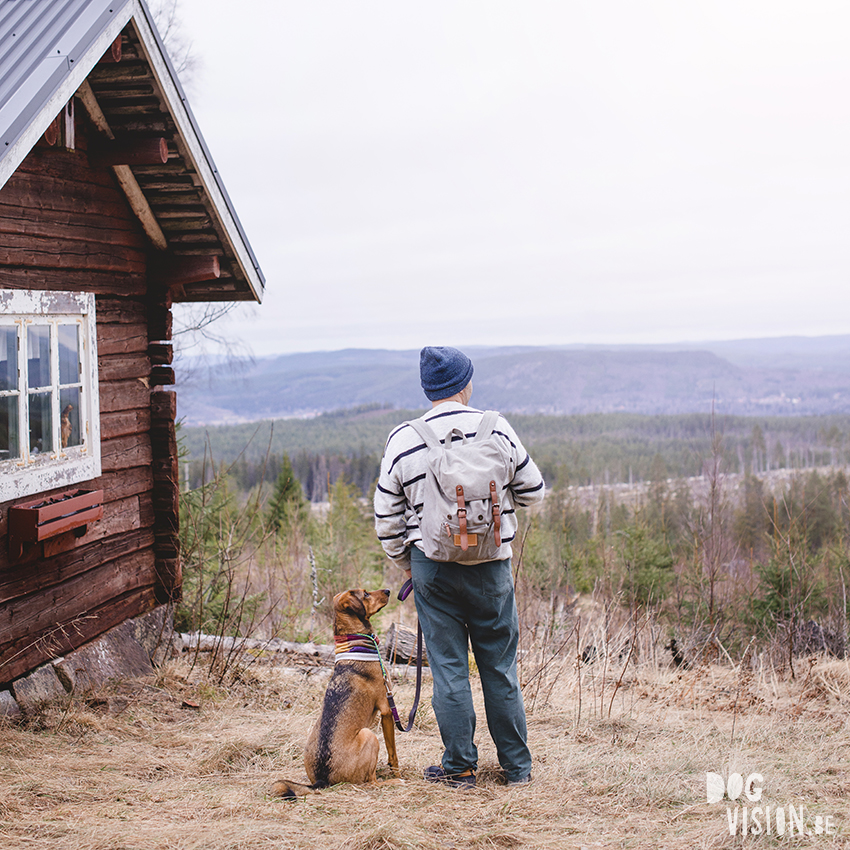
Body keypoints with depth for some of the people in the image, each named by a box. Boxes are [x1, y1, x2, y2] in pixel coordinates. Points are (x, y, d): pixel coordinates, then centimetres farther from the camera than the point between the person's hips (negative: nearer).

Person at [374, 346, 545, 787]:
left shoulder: (403, 441, -4)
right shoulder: (497, 429, -4)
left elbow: (386, 518, 2)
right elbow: (532, 490, 6)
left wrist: (404, 563, 18)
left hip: (433, 567, -1)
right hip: (492, 565, 1)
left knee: (448, 667, 8)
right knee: (500, 666, 11)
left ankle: (460, 765, 14)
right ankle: (517, 765, 19)